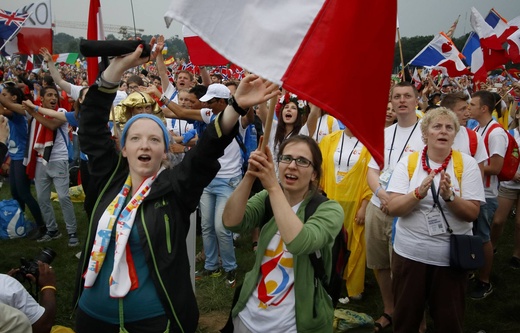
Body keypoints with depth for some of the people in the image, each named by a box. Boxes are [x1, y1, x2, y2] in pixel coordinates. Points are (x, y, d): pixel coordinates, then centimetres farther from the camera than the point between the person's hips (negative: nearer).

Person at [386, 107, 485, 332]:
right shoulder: (408, 162, -3)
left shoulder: (466, 163, -4)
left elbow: (473, 213, -8)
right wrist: (419, 193, -27)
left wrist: (449, 196, -26)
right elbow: (393, 208, -11)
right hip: (410, 253, 1)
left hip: (451, 255, 0)